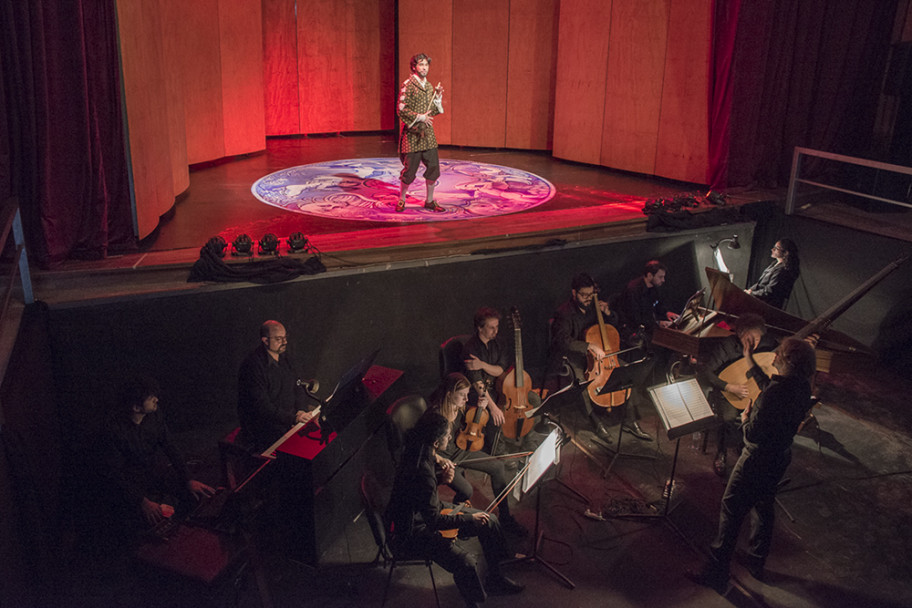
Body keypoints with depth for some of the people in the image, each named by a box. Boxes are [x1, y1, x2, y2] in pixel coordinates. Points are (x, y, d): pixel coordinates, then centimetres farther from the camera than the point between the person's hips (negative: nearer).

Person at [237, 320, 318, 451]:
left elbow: (298, 386, 11)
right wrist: (293, 419, -31)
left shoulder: (284, 357, 8)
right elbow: (262, 406, -24)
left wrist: (301, 410, -9)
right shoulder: (252, 365, -20)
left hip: (289, 414, 9)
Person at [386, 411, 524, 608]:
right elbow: (434, 521, -28)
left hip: (429, 511, 10)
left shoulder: (418, 452, -7)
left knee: (490, 520, 9)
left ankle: (495, 579, 27)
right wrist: (470, 519, -18)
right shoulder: (421, 472, -35)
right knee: (465, 562, -30)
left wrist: (441, 477, -5)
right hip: (411, 532, -10)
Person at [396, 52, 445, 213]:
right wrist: (420, 117, -16)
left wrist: (438, 97, 3)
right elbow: (401, 110, -14)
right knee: (410, 170, -1)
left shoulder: (429, 86, 12)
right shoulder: (407, 85, -9)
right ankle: (401, 199, 18)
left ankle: (429, 201, 18)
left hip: (428, 133, 6)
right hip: (412, 133, -6)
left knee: (433, 168, 5)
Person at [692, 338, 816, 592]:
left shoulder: (774, 394, -33)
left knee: (731, 512, 5)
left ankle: (717, 573, 14)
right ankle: (757, 563, 43)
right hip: (781, 457, 9)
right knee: (764, 507, 25)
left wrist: (745, 419, -8)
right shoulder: (802, 387, -7)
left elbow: (753, 435, -27)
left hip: (756, 461, -8)